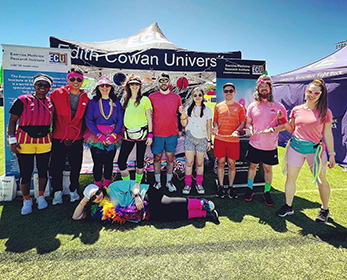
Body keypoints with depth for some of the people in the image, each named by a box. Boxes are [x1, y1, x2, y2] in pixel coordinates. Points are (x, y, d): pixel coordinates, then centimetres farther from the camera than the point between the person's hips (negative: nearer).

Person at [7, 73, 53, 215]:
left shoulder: (51, 102, 6)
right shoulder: (23, 100, -4)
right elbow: (12, 120, -1)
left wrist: (52, 138, 11)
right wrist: (12, 140, -7)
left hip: (44, 142, 3)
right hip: (25, 142, -3)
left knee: (43, 171, 11)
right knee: (25, 173, 3)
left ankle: (41, 197, 31)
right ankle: (27, 201, 22)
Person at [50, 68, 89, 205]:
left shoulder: (85, 98, 6)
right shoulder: (57, 94, 0)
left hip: (77, 138, 2)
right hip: (59, 137, -1)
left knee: (76, 166, 10)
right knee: (57, 166, 5)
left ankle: (73, 191, 27)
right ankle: (57, 192, 21)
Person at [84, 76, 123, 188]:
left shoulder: (116, 103, 7)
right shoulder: (93, 102, 2)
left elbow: (120, 121, 3)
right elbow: (89, 121, -5)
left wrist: (113, 135, -11)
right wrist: (100, 136, -14)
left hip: (112, 137, 2)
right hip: (96, 136, -1)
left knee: (109, 163, 8)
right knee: (98, 163, 1)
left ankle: (107, 187, 24)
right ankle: (97, 187, 17)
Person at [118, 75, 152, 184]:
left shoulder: (145, 99, 2)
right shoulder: (126, 100, 13)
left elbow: (149, 118, 1)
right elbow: (124, 117, 17)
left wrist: (150, 134, -6)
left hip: (142, 133, -3)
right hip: (128, 134, 3)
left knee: (140, 161, 6)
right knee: (121, 162, -3)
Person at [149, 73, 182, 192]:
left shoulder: (176, 97, 5)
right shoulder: (152, 96, 2)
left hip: (172, 133, 1)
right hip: (157, 133, -1)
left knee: (170, 158, 8)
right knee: (157, 157, 8)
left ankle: (169, 182, 21)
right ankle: (157, 182, 21)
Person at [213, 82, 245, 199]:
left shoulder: (239, 107, 5)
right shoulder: (218, 106, 9)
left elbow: (242, 123, 7)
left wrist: (237, 131, -12)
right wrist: (215, 128, -7)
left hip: (233, 140, -1)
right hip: (220, 139, 1)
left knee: (231, 164, 5)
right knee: (221, 163, 7)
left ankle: (230, 187, 19)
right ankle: (221, 186, 20)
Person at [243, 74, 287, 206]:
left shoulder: (278, 106, -2)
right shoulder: (252, 106, 3)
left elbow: (284, 125, 0)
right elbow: (248, 122, 10)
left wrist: (272, 129, -18)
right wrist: (249, 129, -12)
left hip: (270, 146, -1)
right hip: (254, 144, 1)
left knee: (268, 168, 11)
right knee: (252, 166, 14)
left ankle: (267, 192, 27)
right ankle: (249, 189, 31)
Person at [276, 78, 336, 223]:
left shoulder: (325, 112, -3)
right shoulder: (296, 110, 3)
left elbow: (328, 135, 0)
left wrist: (331, 154, -1)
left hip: (315, 149, -2)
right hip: (296, 147, 2)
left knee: (322, 180, 8)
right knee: (290, 178, 6)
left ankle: (325, 210, 29)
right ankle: (288, 207, 23)